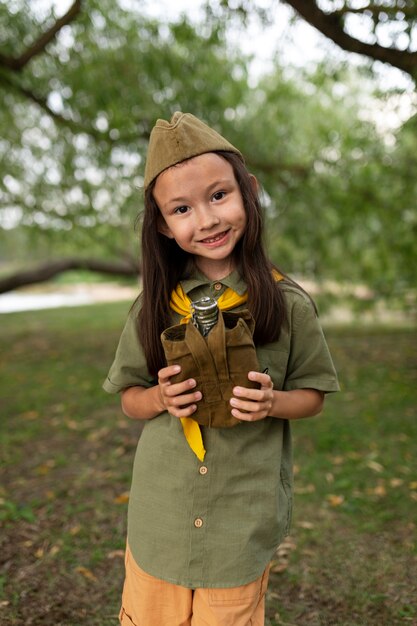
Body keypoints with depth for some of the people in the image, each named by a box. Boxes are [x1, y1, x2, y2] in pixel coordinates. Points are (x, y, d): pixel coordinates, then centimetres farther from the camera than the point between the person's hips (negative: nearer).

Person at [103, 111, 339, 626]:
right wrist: (162, 398, -17)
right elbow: (128, 399, 4)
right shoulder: (156, 305, -5)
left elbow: (314, 395, 1)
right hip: (160, 517, 2)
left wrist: (273, 402, -19)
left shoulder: (287, 304, -10)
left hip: (244, 520, -1)